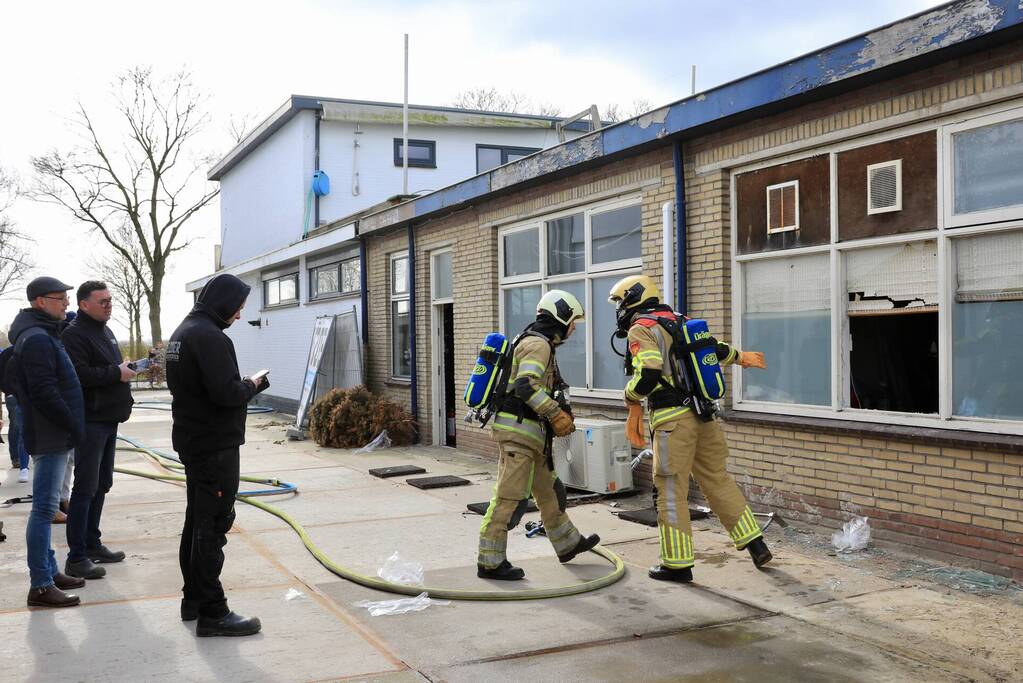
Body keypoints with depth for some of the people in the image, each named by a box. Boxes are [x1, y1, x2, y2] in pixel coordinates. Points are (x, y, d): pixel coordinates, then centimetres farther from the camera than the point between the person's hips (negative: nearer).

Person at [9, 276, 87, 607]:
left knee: (46, 506, 15)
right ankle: (40, 586, -3)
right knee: (44, 508, -7)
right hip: (49, 437, -10)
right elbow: (44, 393, -22)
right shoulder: (37, 339, -17)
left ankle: (49, 571, 25)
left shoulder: (44, 334, 15)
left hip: (52, 434, 10)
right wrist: (73, 426, -16)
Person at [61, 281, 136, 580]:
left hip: (108, 420, 10)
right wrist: (116, 373, -18)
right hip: (90, 421, -10)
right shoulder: (74, 334, -13)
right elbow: (78, 375, -26)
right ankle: (76, 558, -2)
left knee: (101, 485, 15)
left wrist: (127, 369, 11)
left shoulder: (104, 330, 17)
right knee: (85, 489, -7)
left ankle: (92, 544, 26)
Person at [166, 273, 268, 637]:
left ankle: (193, 599, 28)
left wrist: (245, 385, 9)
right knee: (213, 527, -5)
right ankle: (212, 613, 0)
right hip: (216, 446, -10)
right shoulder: (210, 337, -20)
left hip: (191, 440, 10)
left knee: (196, 522, 18)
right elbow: (226, 393, -27)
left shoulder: (182, 332, 13)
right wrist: (251, 385, -7)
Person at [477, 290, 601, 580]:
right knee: (509, 497, -8)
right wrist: (556, 414, -20)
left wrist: (560, 414, 14)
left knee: (548, 490, 21)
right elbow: (526, 386, -26)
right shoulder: (538, 343, -13)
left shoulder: (539, 343, 20)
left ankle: (568, 543, 35)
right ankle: (490, 562, -3)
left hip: (529, 432, 11)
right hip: (518, 429, -11)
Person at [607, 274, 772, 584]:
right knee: (717, 480, 18)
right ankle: (755, 544, 20)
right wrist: (740, 356, 46)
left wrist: (631, 398, -4)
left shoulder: (641, 329, -7)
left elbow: (648, 373, -21)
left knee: (671, 491, 2)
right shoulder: (679, 321, 16)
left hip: (673, 419, -7)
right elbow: (713, 350, 28)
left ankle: (678, 564, 9)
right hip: (702, 414, 8)